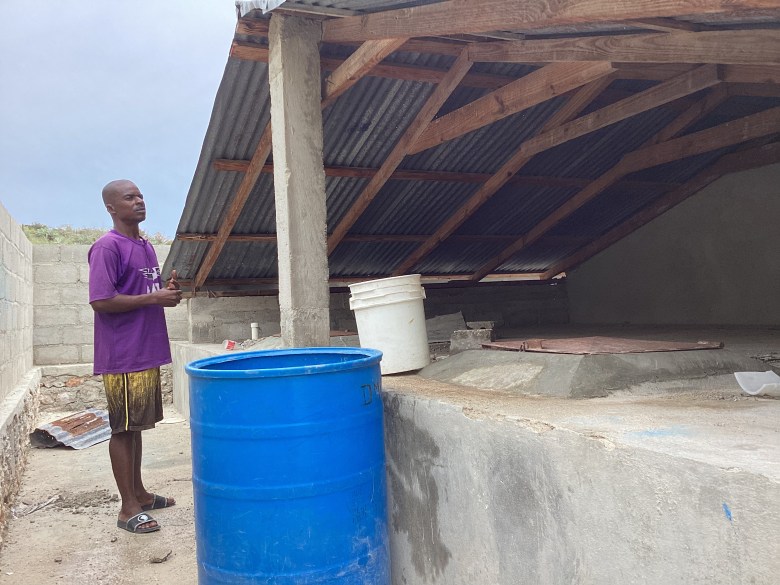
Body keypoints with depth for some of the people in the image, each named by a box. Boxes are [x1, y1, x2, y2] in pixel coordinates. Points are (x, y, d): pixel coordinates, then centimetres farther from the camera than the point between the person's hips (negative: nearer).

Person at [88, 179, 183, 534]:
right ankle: (128, 508, 11)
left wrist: (167, 292, 1)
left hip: (147, 352, 8)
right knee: (123, 429, 1)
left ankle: (139, 493, 29)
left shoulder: (145, 246, 15)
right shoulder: (107, 247, -12)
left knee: (136, 426, 17)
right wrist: (153, 298, -19)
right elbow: (101, 301, -19)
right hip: (123, 357, -8)